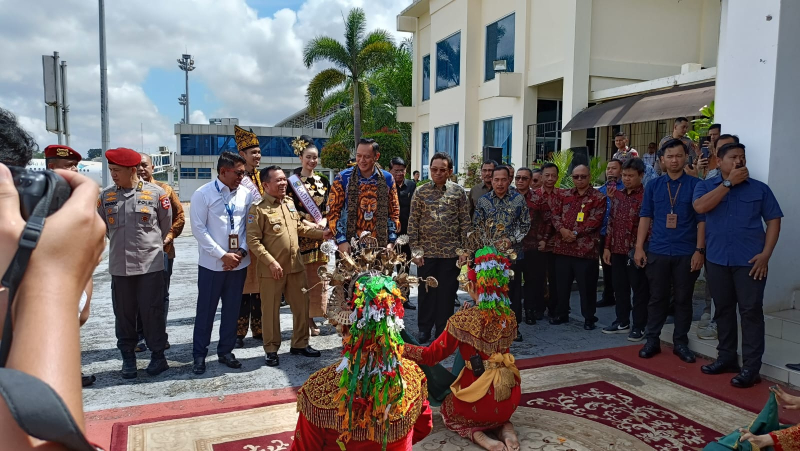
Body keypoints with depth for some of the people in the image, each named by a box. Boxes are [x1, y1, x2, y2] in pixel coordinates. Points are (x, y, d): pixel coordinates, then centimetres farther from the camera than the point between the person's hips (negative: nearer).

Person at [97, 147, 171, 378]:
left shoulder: (156, 193, -6)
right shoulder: (106, 196, 3)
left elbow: (166, 227, 6)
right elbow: (103, 227, 17)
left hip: (150, 264, -3)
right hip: (119, 265, 3)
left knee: (152, 312, 3)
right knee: (123, 313, 10)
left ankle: (157, 355, 17)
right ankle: (128, 356, 24)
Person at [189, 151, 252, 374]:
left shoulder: (245, 194, 3)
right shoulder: (203, 194, -7)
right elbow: (198, 228, -10)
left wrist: (241, 251, -9)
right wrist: (223, 255, -14)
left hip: (239, 262, 4)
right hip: (212, 263, -3)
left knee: (232, 309, 12)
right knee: (206, 310, 6)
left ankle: (226, 351, 26)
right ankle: (199, 354, 20)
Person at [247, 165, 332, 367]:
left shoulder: (290, 203, 10)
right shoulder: (259, 208, -12)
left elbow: (300, 228, 19)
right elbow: (253, 241, -15)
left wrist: (321, 233, 6)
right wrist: (271, 262, -20)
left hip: (295, 266, 6)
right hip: (272, 269, -6)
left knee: (302, 305, 13)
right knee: (271, 310, 5)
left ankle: (300, 344, 28)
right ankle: (271, 350, 20)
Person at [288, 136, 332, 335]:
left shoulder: (323, 181, 12)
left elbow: (328, 207, 12)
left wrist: (323, 221, -8)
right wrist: (308, 224, -18)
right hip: (300, 235, -5)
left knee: (318, 277, 7)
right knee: (301, 277, -3)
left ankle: (311, 318, 17)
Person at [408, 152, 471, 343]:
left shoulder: (458, 192, 1)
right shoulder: (421, 192, 1)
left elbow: (465, 222, 2)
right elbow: (413, 222, 1)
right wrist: (415, 250, -4)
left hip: (451, 252, 0)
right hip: (426, 251, 0)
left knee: (447, 292, 7)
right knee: (426, 291, 8)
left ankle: (443, 330, 21)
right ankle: (424, 328, 22)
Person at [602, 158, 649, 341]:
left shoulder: (646, 196, -8)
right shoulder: (617, 194, 12)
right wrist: (607, 246, 11)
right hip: (617, 250, 6)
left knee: (639, 290, 4)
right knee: (620, 287, 14)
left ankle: (639, 326, 13)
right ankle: (622, 322, 27)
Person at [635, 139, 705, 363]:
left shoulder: (696, 185, 0)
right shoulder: (653, 185, 6)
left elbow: (702, 220, -1)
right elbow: (645, 217, 6)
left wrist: (699, 250, -8)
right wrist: (639, 247, 0)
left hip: (686, 253, -1)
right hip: (657, 252, 1)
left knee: (683, 299, 8)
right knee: (657, 298, 8)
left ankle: (681, 343, 20)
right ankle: (652, 340, 17)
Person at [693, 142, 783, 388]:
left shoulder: (759, 188, 4)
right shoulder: (705, 186, 5)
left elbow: (773, 221, 3)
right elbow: (700, 207, -15)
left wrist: (765, 254, -8)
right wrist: (729, 183, -13)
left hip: (750, 261, -2)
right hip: (717, 259, 2)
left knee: (751, 311, -2)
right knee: (723, 310, 11)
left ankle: (751, 367, 3)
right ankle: (727, 357, 24)